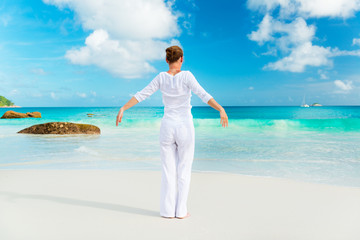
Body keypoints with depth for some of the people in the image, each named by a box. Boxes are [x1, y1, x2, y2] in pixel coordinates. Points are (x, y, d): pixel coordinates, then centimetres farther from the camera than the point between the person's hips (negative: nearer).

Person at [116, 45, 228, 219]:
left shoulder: (161, 77, 0)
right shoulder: (186, 76, -9)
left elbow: (140, 95, -1)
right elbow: (203, 95, -22)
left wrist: (123, 109, 4)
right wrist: (221, 109, -25)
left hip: (167, 128, 3)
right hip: (185, 128, -2)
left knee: (168, 170, 10)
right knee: (184, 170, 9)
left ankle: (167, 210, 12)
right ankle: (180, 211, 11)